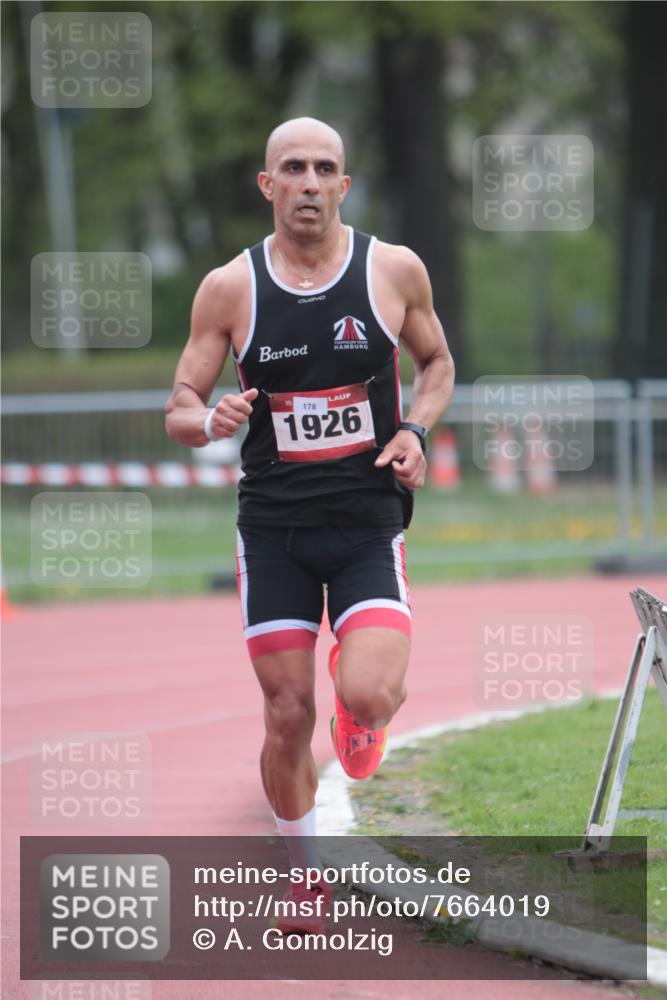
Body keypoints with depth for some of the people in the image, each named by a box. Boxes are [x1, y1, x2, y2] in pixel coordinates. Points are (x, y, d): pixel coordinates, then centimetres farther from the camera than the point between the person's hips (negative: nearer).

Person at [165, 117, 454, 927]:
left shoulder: (396, 270, -2)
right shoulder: (228, 288, -3)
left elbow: (437, 361, 15)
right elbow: (178, 407, 3)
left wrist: (417, 429, -4)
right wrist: (208, 420, -21)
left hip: (368, 523, -1)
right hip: (273, 526, 1)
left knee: (369, 697, -19)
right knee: (287, 716, 2)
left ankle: (361, 718, 20)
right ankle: (305, 878, 24)